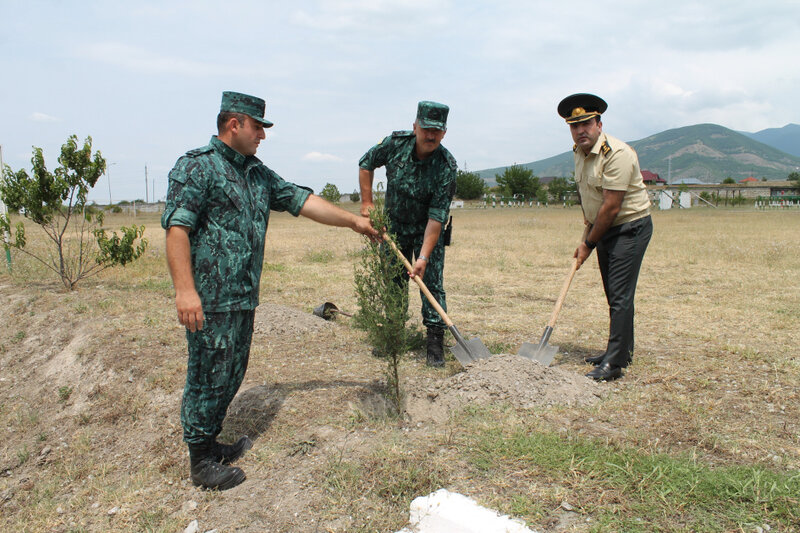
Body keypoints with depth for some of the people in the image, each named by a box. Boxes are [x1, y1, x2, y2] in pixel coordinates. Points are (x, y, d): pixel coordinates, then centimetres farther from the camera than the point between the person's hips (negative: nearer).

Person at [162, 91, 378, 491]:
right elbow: (176, 227, -16)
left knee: (231, 376, 17)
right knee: (207, 379, 1)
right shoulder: (197, 165, -9)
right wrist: (185, 289, -24)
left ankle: (211, 443, 33)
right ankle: (202, 463, 15)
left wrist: (353, 221, 15)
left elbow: (302, 201, 18)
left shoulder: (257, 172, 17)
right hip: (209, 300, -8)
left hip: (244, 297, 9)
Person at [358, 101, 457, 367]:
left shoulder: (446, 166, -24)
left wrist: (423, 257, -32)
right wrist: (367, 203, -3)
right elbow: (366, 164, 3)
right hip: (394, 226, 3)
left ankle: (435, 342, 0)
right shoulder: (396, 143, -16)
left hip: (426, 230, -3)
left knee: (432, 283, -8)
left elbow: (436, 217, -27)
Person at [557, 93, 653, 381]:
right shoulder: (579, 151, 5)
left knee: (620, 295, -11)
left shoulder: (616, 153, -22)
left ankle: (614, 363, -8)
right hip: (604, 229, 9)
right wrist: (588, 219, 18)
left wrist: (589, 244, -15)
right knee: (614, 295, 14)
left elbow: (611, 207, -22)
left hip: (630, 227, -8)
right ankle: (622, 350, 26)